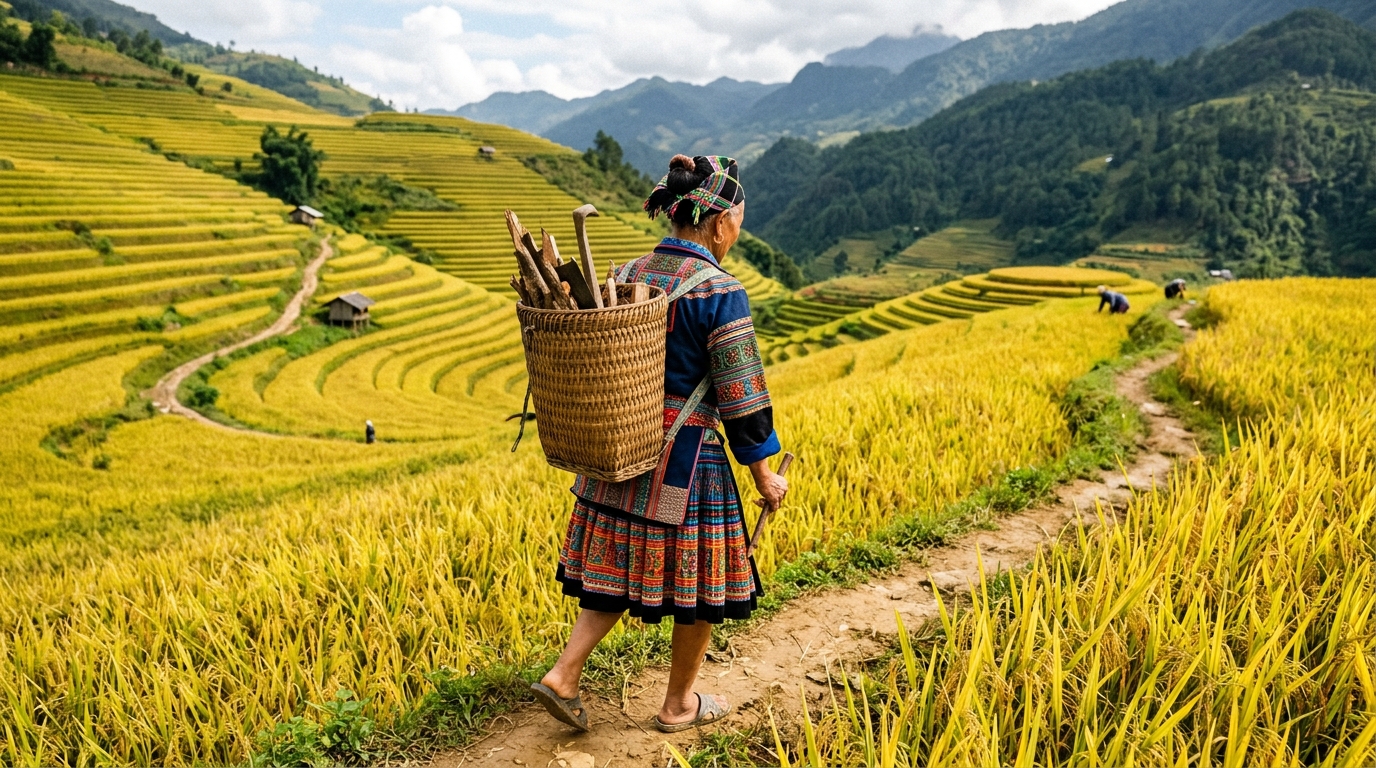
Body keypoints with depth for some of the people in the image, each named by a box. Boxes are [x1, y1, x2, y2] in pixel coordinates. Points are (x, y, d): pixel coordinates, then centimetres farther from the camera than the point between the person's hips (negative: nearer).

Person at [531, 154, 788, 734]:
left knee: (621, 568, 19)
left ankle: (564, 675, 12)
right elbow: (740, 396, -14)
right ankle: (679, 705, 27)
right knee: (698, 578, 11)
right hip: (685, 457, -6)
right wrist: (764, 475, -4)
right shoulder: (719, 291, -16)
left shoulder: (628, 275, 4)